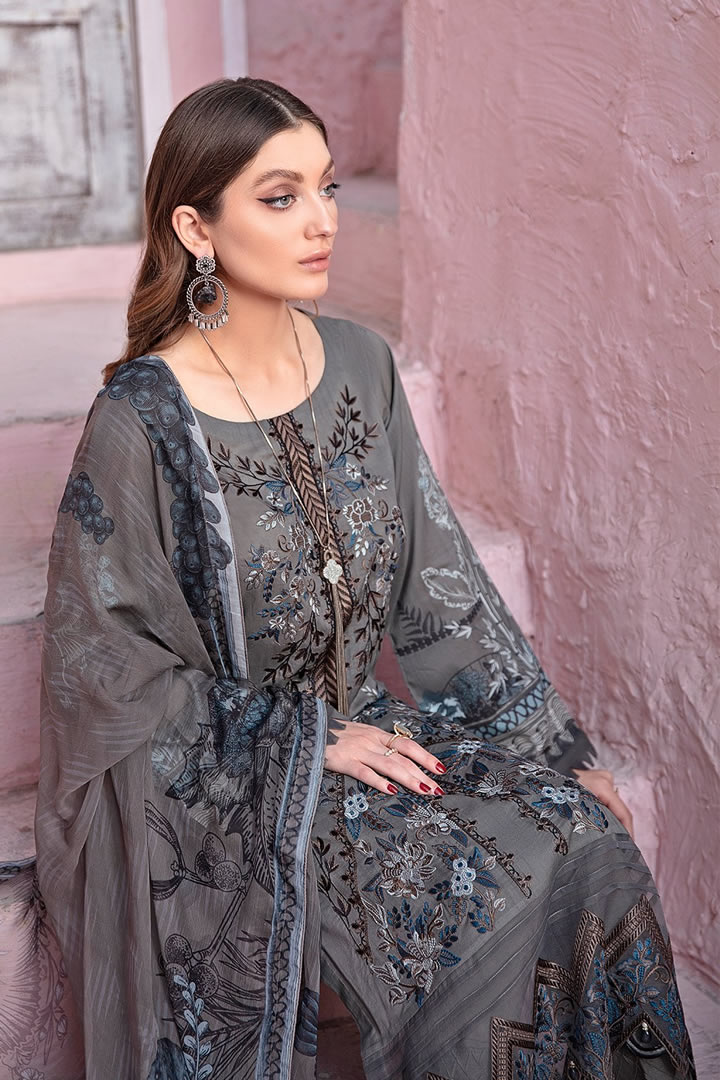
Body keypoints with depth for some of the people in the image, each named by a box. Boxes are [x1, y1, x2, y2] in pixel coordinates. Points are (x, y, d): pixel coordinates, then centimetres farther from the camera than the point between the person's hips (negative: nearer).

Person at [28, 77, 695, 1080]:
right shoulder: (142, 421, -16)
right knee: (491, 894, -21)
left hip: (362, 725, 5)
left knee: (585, 839, -13)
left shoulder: (360, 364, 0)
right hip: (215, 781, -5)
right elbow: (116, 670, -11)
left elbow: (442, 583, 3)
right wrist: (309, 740, -12)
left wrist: (559, 751, 0)